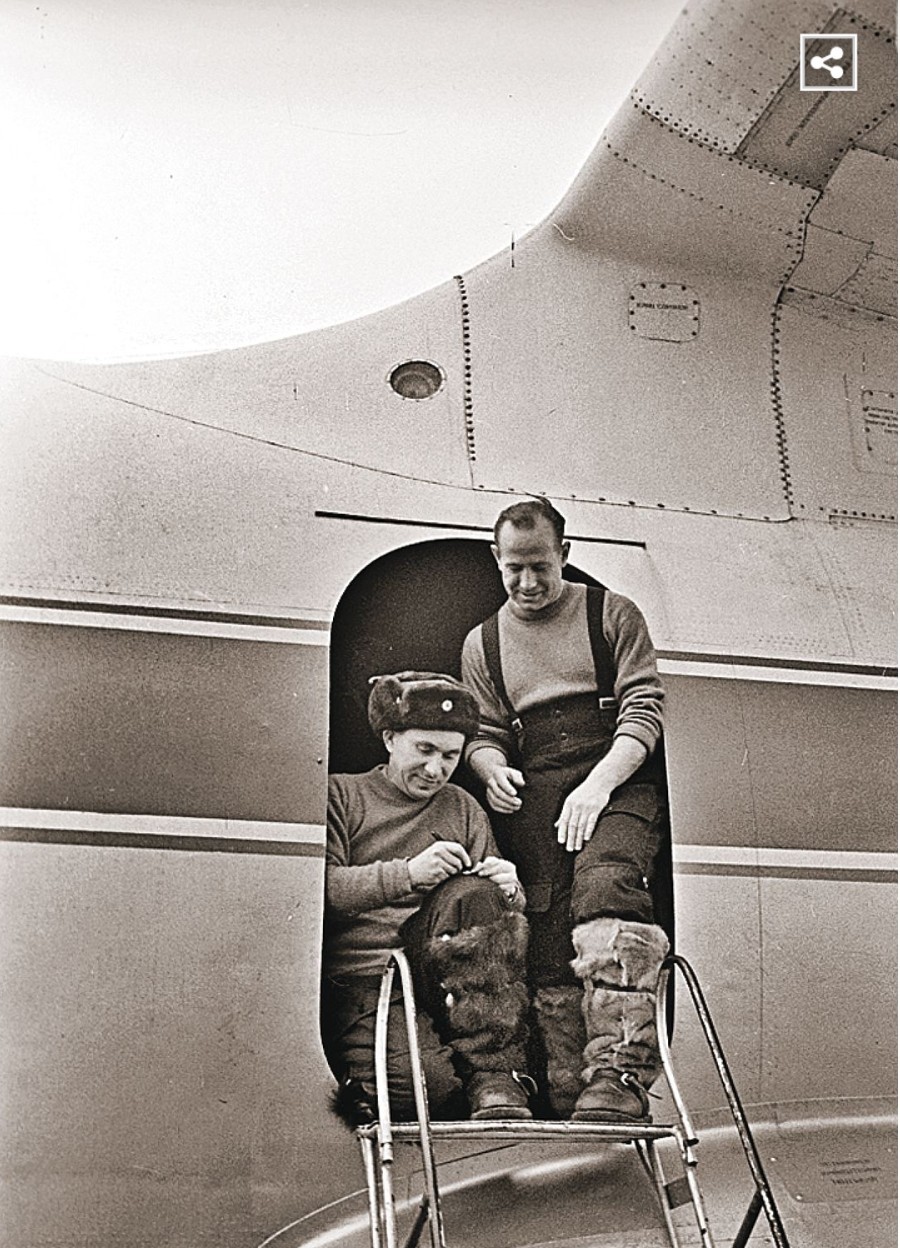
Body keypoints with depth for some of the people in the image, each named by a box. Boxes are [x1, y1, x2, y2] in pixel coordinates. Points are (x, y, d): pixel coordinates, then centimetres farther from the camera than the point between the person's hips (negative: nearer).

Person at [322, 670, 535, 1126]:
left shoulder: (462, 808, 20)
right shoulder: (341, 795, 8)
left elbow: (498, 909, 14)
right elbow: (320, 889, -7)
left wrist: (508, 892, -10)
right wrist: (408, 873, -19)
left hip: (442, 978, 4)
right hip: (360, 983, -4)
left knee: (473, 893, -27)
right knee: (428, 1083, -32)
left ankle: (495, 1074, -27)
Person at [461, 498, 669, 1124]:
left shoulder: (613, 614, 12)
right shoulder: (482, 643, 23)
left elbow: (645, 709, 2)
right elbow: (482, 733, 20)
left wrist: (597, 785, -13)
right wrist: (492, 768, -6)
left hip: (617, 780, -3)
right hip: (532, 795, 3)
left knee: (605, 891, -31)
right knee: (549, 955, -9)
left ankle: (618, 1081, -36)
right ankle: (570, 1101, -6)